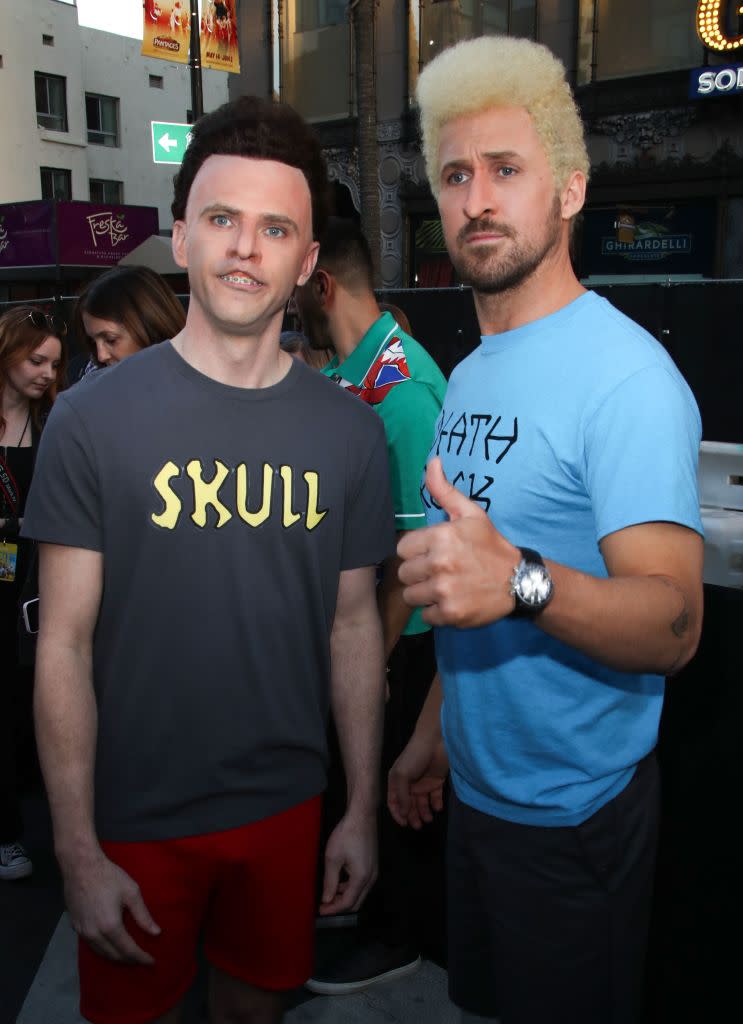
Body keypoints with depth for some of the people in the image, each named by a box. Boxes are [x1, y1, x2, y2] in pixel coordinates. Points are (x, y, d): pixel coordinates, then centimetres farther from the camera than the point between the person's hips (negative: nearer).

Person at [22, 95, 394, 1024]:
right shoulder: (93, 419, -13)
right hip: (135, 817, -2)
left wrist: (363, 808, 4)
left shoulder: (349, 431, -3)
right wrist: (76, 852, -10)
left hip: (285, 805, 3)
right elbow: (64, 645, -10)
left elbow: (354, 625, 2)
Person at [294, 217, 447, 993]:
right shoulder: (346, 371, 4)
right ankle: (367, 895, 46)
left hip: (398, 635, -8)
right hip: (353, 616, 8)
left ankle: (394, 937, 33)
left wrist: (375, 658, -18)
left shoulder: (398, 389, -24)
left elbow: (413, 546, -24)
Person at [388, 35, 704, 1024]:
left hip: (573, 812, -8)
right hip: (477, 786, 8)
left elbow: (672, 624, -27)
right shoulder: (469, 377, 7)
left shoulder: (625, 373, -20)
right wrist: (433, 731, 14)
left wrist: (522, 580, -45)